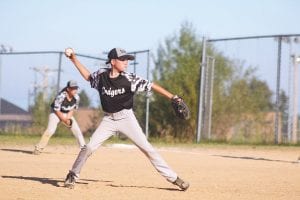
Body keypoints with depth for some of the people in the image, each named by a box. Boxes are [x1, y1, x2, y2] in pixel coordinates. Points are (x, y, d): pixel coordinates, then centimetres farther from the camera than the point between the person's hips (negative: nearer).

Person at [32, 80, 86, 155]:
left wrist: (68, 119, -15)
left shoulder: (76, 97, -15)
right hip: (56, 113, -5)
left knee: (77, 130, -3)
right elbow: (57, 111, -23)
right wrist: (65, 120, -22)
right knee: (50, 130, -22)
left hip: (68, 115, 5)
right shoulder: (61, 96, -30)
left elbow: (72, 109, -1)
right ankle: (38, 148, -19)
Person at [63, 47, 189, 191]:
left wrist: (172, 97, -18)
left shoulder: (129, 79, -12)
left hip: (126, 118, -2)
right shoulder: (101, 75, -4)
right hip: (109, 119, 2)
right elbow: (88, 76, 17)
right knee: (89, 147, -6)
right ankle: (72, 175, 15)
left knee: (146, 147, -6)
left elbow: (151, 86, -12)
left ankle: (173, 178, -4)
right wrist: (73, 58, 12)